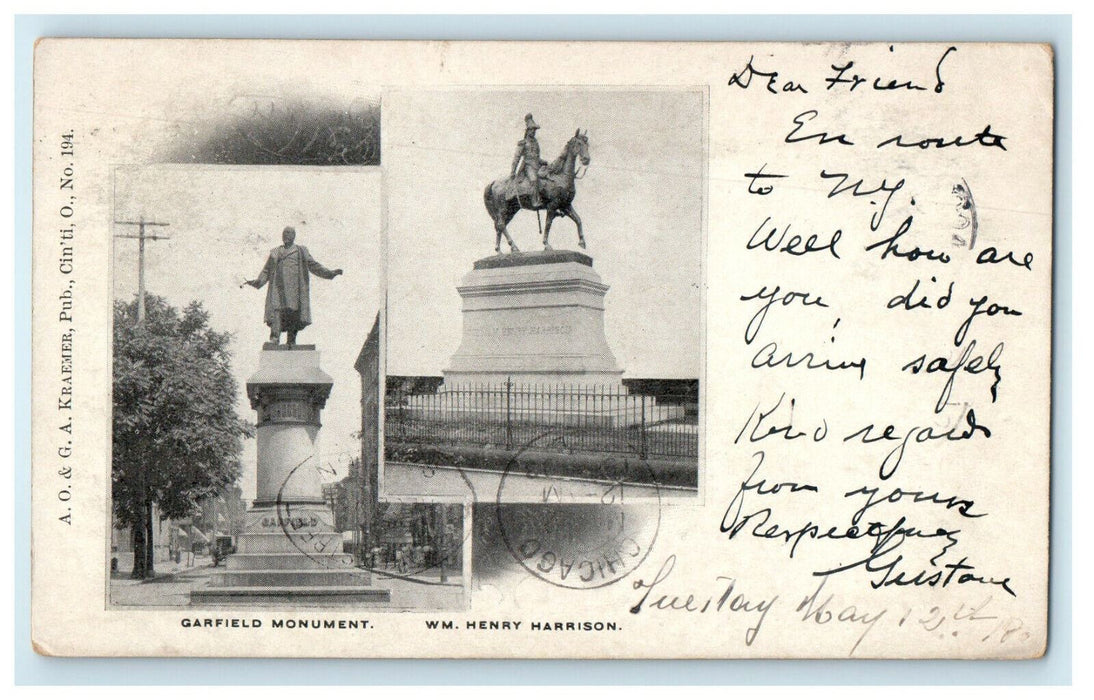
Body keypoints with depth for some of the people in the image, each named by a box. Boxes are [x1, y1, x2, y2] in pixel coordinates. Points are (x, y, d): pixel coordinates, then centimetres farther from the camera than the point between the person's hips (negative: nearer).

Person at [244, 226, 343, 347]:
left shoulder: (301, 251, 18)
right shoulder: (275, 252, 23)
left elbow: (313, 266, 12)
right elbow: (267, 270, 21)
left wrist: (330, 273, 0)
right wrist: (257, 281, 7)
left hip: (295, 286, -1)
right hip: (278, 286, 1)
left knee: (294, 314, -8)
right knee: (275, 310, -17)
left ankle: (291, 341, -4)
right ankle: (274, 338, -27)